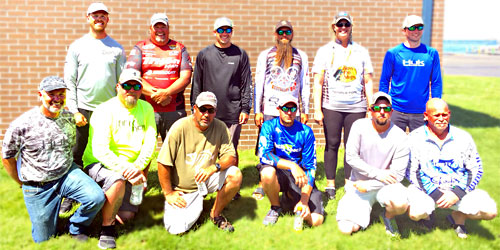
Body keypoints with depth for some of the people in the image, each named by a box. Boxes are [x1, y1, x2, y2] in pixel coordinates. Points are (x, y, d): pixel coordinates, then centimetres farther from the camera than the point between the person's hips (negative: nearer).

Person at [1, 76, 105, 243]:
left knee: (97, 198, -25)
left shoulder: (70, 118, -4)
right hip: (38, 187, -2)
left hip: (67, 174, 2)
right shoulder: (22, 125, -15)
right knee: (44, 239, 5)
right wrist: (22, 182, 6)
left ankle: (77, 228, 6)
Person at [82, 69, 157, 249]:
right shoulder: (105, 110, -13)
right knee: (118, 180, -36)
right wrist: (124, 169, -30)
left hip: (130, 170, 4)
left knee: (126, 217, -5)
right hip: (98, 164, -4)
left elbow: (150, 143, -5)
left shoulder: (146, 109, 2)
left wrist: (137, 168, -20)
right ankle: (107, 228, -14)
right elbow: (100, 150, -21)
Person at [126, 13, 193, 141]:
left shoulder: (179, 48, 14)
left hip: (175, 110, 1)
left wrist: (166, 93, -11)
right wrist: (154, 94, -10)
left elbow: (186, 77, 4)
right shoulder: (140, 48, 11)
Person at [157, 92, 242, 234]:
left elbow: (231, 157, -9)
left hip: (206, 180, 2)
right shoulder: (180, 127, -16)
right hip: (181, 189, -2)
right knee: (176, 228, -17)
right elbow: (163, 163, -13)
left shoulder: (220, 128, -7)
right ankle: (196, 206, 18)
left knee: (235, 175, -23)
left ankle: (216, 214, 1)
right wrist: (168, 193, -10)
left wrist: (213, 167, -30)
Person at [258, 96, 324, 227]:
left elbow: (310, 167, -9)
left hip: (300, 179, 1)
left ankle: (289, 197, 17)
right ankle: (276, 207, -4)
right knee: (267, 172, -37)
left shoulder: (305, 132, -5)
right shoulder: (269, 127, -6)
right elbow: (263, 154, -22)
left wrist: (304, 200, -20)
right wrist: (291, 165, -36)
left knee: (316, 221, -17)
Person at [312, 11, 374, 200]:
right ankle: (330, 184, 16)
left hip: (356, 106, 1)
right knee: (332, 144, 4)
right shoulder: (325, 51, 6)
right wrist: (317, 110, -5)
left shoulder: (361, 51, 11)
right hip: (331, 106, -1)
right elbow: (318, 82, 2)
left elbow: (368, 81, 11)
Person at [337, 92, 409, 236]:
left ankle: (387, 216, 4)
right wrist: (377, 173, -17)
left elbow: (397, 174, -12)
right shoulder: (360, 126, -7)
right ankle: (362, 210, 21)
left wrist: (367, 185, -15)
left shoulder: (400, 137, -10)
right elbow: (351, 157, -10)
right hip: (359, 183, 1)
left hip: (385, 185, 0)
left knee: (400, 204, -35)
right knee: (346, 229, -14)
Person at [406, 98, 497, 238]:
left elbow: (476, 169, 4)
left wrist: (457, 193, -11)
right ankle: (427, 214, 9)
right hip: (426, 190, -2)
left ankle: (458, 217, 14)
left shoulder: (463, 137, 4)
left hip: (458, 189, 2)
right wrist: (435, 194, -17)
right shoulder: (414, 138, -4)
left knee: (490, 210, -19)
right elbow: (411, 172, -7)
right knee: (415, 213, -32)